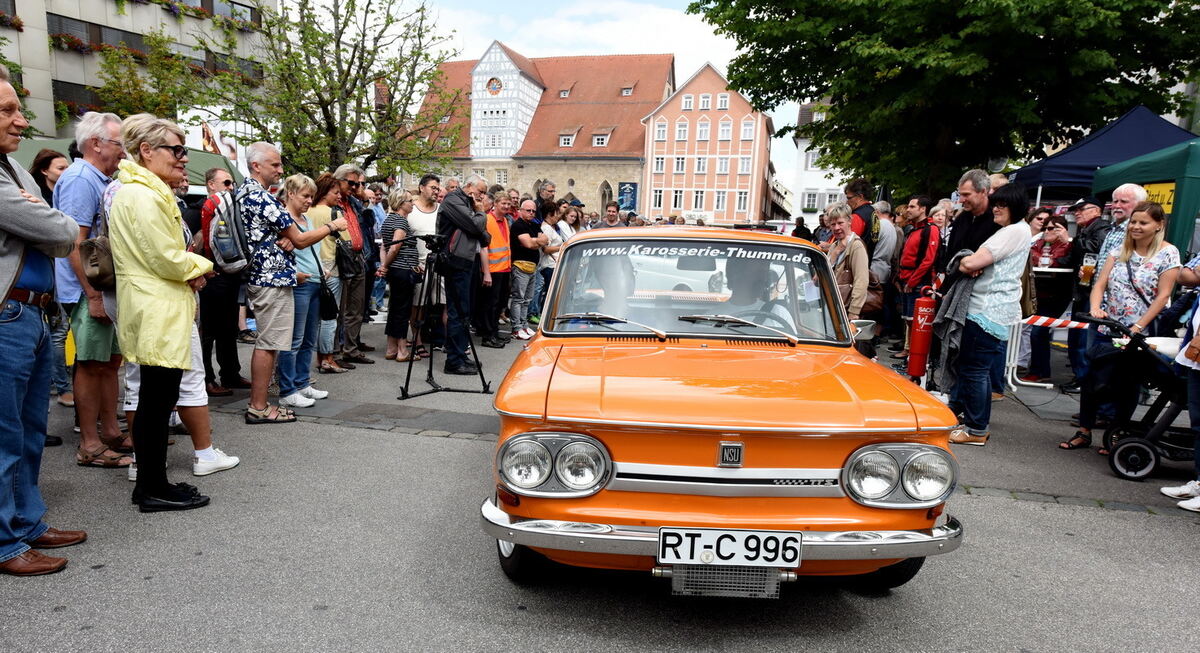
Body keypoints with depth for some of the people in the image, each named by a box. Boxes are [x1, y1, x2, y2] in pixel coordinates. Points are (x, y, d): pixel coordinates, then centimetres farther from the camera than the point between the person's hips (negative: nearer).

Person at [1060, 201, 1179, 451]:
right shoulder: (1120, 250, 5)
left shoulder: (1168, 253, -6)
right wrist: (1095, 308, -18)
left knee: (1126, 385, 7)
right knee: (1092, 379, 2)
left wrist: (1138, 328, -16)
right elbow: (1100, 284, 1)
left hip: (1139, 334, -3)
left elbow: (1163, 296, -9)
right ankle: (1084, 433, 14)